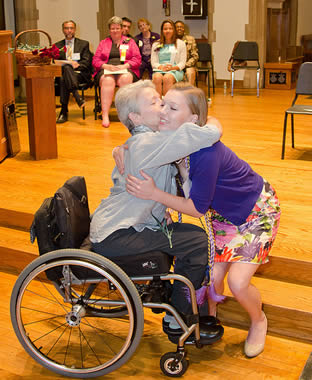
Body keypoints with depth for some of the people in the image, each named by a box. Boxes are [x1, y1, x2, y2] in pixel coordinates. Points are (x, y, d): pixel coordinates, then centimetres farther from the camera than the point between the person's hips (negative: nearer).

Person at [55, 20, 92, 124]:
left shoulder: (84, 44, 17)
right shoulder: (57, 46, 21)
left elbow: (87, 62, 6)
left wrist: (77, 64, -16)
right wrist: (69, 64, -12)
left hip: (80, 74, -2)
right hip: (62, 72, 2)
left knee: (63, 80, -36)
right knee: (66, 67, -38)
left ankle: (64, 112, -37)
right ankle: (78, 98, -47)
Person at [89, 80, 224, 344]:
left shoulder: (142, 141, 13)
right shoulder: (148, 143, -21)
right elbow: (210, 135, -30)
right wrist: (210, 122, -6)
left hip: (117, 226, 10)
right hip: (113, 237, -10)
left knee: (193, 234, 16)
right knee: (198, 243, -13)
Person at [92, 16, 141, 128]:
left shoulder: (130, 41, 19)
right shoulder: (103, 43, 24)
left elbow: (137, 59, 8)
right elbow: (95, 60, 14)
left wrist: (124, 66, -10)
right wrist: (106, 66, -7)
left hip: (125, 70, 0)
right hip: (106, 71, 1)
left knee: (126, 78, -38)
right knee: (108, 80, -36)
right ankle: (105, 115, -44)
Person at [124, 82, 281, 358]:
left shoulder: (206, 153, -38)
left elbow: (197, 208, -28)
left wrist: (154, 194, -31)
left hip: (258, 211, -6)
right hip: (224, 212, 6)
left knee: (238, 282, -14)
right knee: (212, 276, -4)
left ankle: (258, 321, 18)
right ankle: (210, 315, 27)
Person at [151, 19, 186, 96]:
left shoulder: (181, 43, 15)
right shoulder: (156, 45, 20)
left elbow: (182, 63, 7)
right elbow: (153, 62, 11)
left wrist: (172, 67, -13)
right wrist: (161, 67, -11)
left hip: (175, 70, -1)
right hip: (159, 70, 1)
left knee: (167, 78, -37)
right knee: (157, 77, -36)